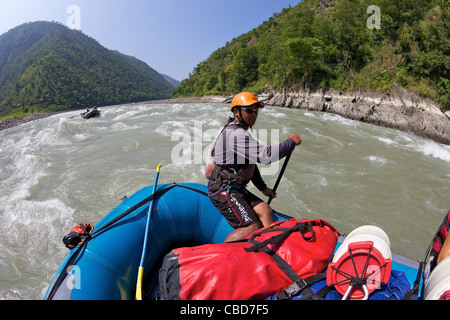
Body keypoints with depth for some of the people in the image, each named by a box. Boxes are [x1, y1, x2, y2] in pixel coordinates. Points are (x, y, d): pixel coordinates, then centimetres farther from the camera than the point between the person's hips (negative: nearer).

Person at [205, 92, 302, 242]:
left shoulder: (240, 131, 16)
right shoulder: (236, 134, -20)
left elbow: (250, 163, 22)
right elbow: (265, 155, -28)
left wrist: (262, 187, 22)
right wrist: (291, 142, -14)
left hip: (235, 188, 10)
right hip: (223, 190, -10)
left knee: (265, 211, 2)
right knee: (252, 227, -13)